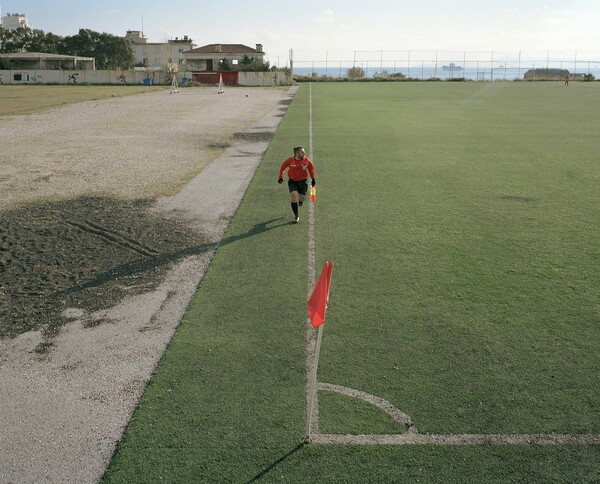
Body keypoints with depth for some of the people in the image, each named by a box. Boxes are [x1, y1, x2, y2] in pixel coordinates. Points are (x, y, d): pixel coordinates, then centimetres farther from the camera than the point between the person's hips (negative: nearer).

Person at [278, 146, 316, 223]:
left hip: (302, 181, 1)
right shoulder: (290, 160, -13)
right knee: (293, 196, -17)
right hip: (292, 181, -1)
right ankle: (296, 216, -4)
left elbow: (311, 168, 9)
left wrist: (313, 179, 10)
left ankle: (300, 200, 45)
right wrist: (281, 177, 2)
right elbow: (283, 167, 4)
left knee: (302, 198, 1)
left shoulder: (306, 160, -9)